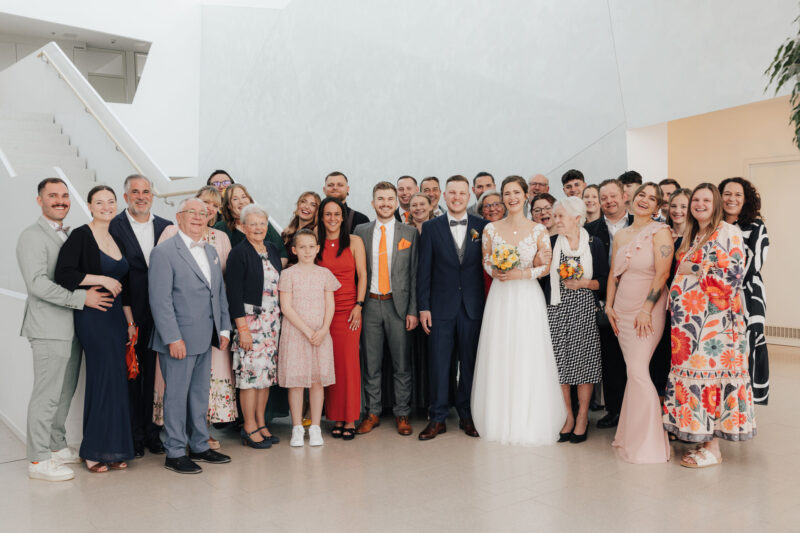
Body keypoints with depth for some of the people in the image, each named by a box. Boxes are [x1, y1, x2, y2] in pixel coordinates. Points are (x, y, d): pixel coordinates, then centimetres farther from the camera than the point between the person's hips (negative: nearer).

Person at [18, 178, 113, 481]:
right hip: (49, 329, -8)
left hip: (73, 327, 8)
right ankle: (38, 460, 7)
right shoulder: (32, 237, -9)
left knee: (65, 391, 16)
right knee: (47, 394, -3)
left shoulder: (70, 235, 17)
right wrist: (81, 298, -20)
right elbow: (37, 283, -19)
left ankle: (56, 446, 29)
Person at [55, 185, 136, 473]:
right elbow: (64, 274, -16)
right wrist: (101, 279, -15)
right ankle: (94, 450, 7)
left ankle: (113, 449, 16)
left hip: (116, 316, 6)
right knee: (106, 378, -7)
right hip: (91, 317, -6)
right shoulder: (80, 236, -5)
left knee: (115, 381, 7)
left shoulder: (117, 240, 15)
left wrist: (130, 321, 15)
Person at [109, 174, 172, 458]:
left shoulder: (167, 227, 9)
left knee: (155, 373, 10)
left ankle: (152, 432, 23)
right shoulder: (114, 226, -3)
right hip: (130, 314, -3)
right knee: (130, 374, 6)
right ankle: (134, 436, 18)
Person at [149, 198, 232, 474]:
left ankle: (199, 446, 27)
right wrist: (173, 338, -18)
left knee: (200, 393, 15)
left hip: (206, 338, 7)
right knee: (176, 395, 3)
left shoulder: (211, 252, 14)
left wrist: (224, 328, 10)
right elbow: (160, 300, -14)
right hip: (179, 339, -7)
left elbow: (220, 292, 18)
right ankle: (175, 453, 14)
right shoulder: (164, 252, -9)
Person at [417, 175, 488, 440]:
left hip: (473, 307, 1)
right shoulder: (431, 227, 3)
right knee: (438, 365, 4)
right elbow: (424, 270, 2)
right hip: (441, 307, 0)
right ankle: (438, 418, 15)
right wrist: (423, 307, -4)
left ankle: (467, 416, 23)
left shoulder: (483, 226, 4)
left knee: (470, 364, 9)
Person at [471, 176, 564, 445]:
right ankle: (501, 420, 17)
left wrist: (521, 274, -12)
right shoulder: (491, 229, 4)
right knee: (499, 358, 4)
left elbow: (547, 266, 1)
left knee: (528, 359, 0)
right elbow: (486, 262, 10)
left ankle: (529, 422, 14)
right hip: (500, 298, 2)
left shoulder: (538, 230, 0)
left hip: (528, 299, -1)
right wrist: (496, 272, -10)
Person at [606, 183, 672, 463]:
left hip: (648, 308, -6)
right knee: (633, 372, 9)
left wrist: (646, 310, -17)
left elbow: (662, 273, -13)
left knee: (638, 371, -10)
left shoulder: (660, 232, -5)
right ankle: (630, 435, 18)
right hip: (622, 309, 6)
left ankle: (647, 443, 0)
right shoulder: (620, 235, 14)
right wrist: (609, 306, 7)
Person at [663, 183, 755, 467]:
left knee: (711, 372, -6)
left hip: (715, 319, -7)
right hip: (688, 319, 7)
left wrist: (693, 269, -11)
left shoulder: (728, 233, -4)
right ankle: (703, 440, 16)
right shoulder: (691, 236, 19)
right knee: (692, 371, 7)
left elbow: (733, 274, -13)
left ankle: (713, 448, 3)